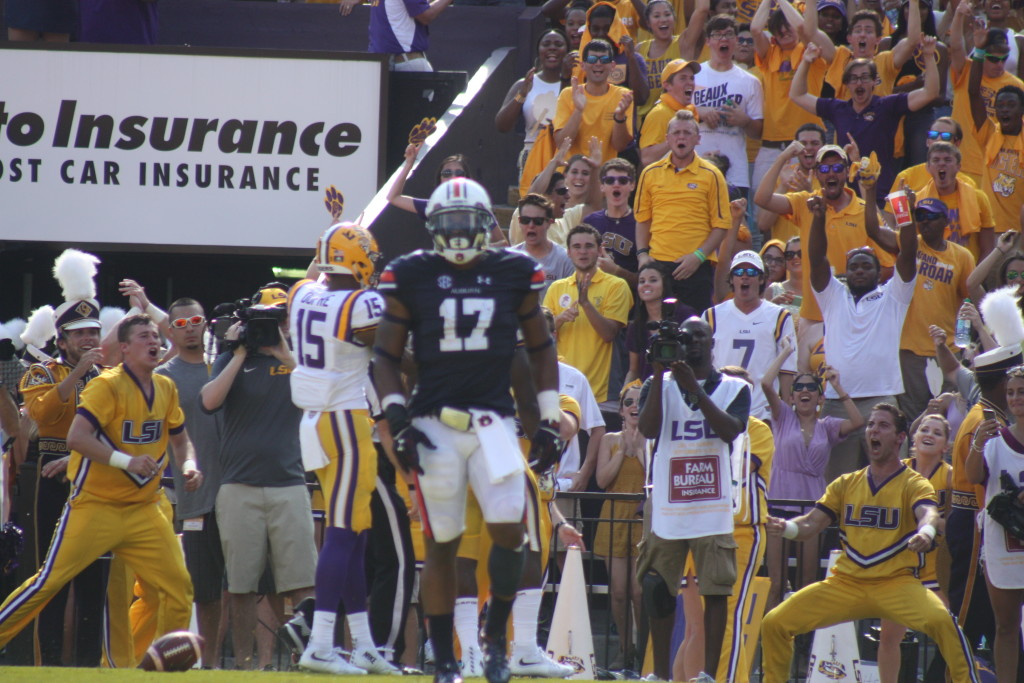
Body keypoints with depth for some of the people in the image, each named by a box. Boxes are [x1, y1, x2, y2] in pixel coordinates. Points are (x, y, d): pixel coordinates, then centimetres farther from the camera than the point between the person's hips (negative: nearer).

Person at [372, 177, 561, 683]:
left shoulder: (513, 274, 6)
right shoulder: (411, 277, 2)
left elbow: (541, 348, 15)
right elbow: (386, 356, 7)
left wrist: (549, 421, 9)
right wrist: (397, 419, -5)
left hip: (493, 420, 1)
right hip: (434, 424, -1)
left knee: (509, 530, -13)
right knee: (442, 545, 1)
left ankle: (495, 634, 8)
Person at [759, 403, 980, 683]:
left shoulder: (913, 484, 0)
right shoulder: (846, 484, 13)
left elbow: (928, 513, -21)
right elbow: (811, 525, 8)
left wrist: (926, 531, -46)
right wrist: (786, 528, -16)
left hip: (896, 583, -4)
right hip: (845, 583, 4)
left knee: (941, 622, -32)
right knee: (774, 623, -7)